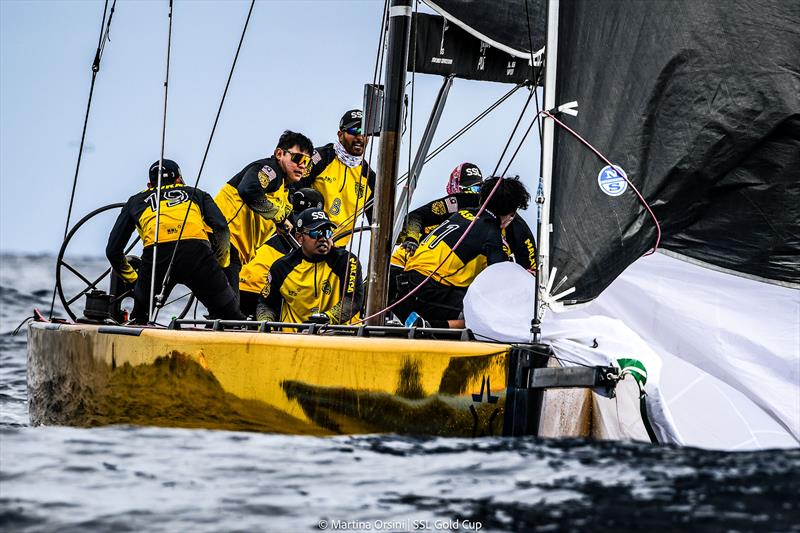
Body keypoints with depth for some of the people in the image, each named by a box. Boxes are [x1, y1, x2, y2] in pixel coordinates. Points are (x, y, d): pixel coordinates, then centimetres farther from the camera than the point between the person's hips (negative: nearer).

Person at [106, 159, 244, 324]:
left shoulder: (136, 201, 37)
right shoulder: (196, 194, 34)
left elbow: (113, 251, 34)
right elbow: (221, 228, 15)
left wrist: (132, 278, 47)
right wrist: (218, 267, 26)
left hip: (155, 254, 1)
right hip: (196, 251, -1)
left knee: (140, 318, 26)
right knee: (230, 315, 8)